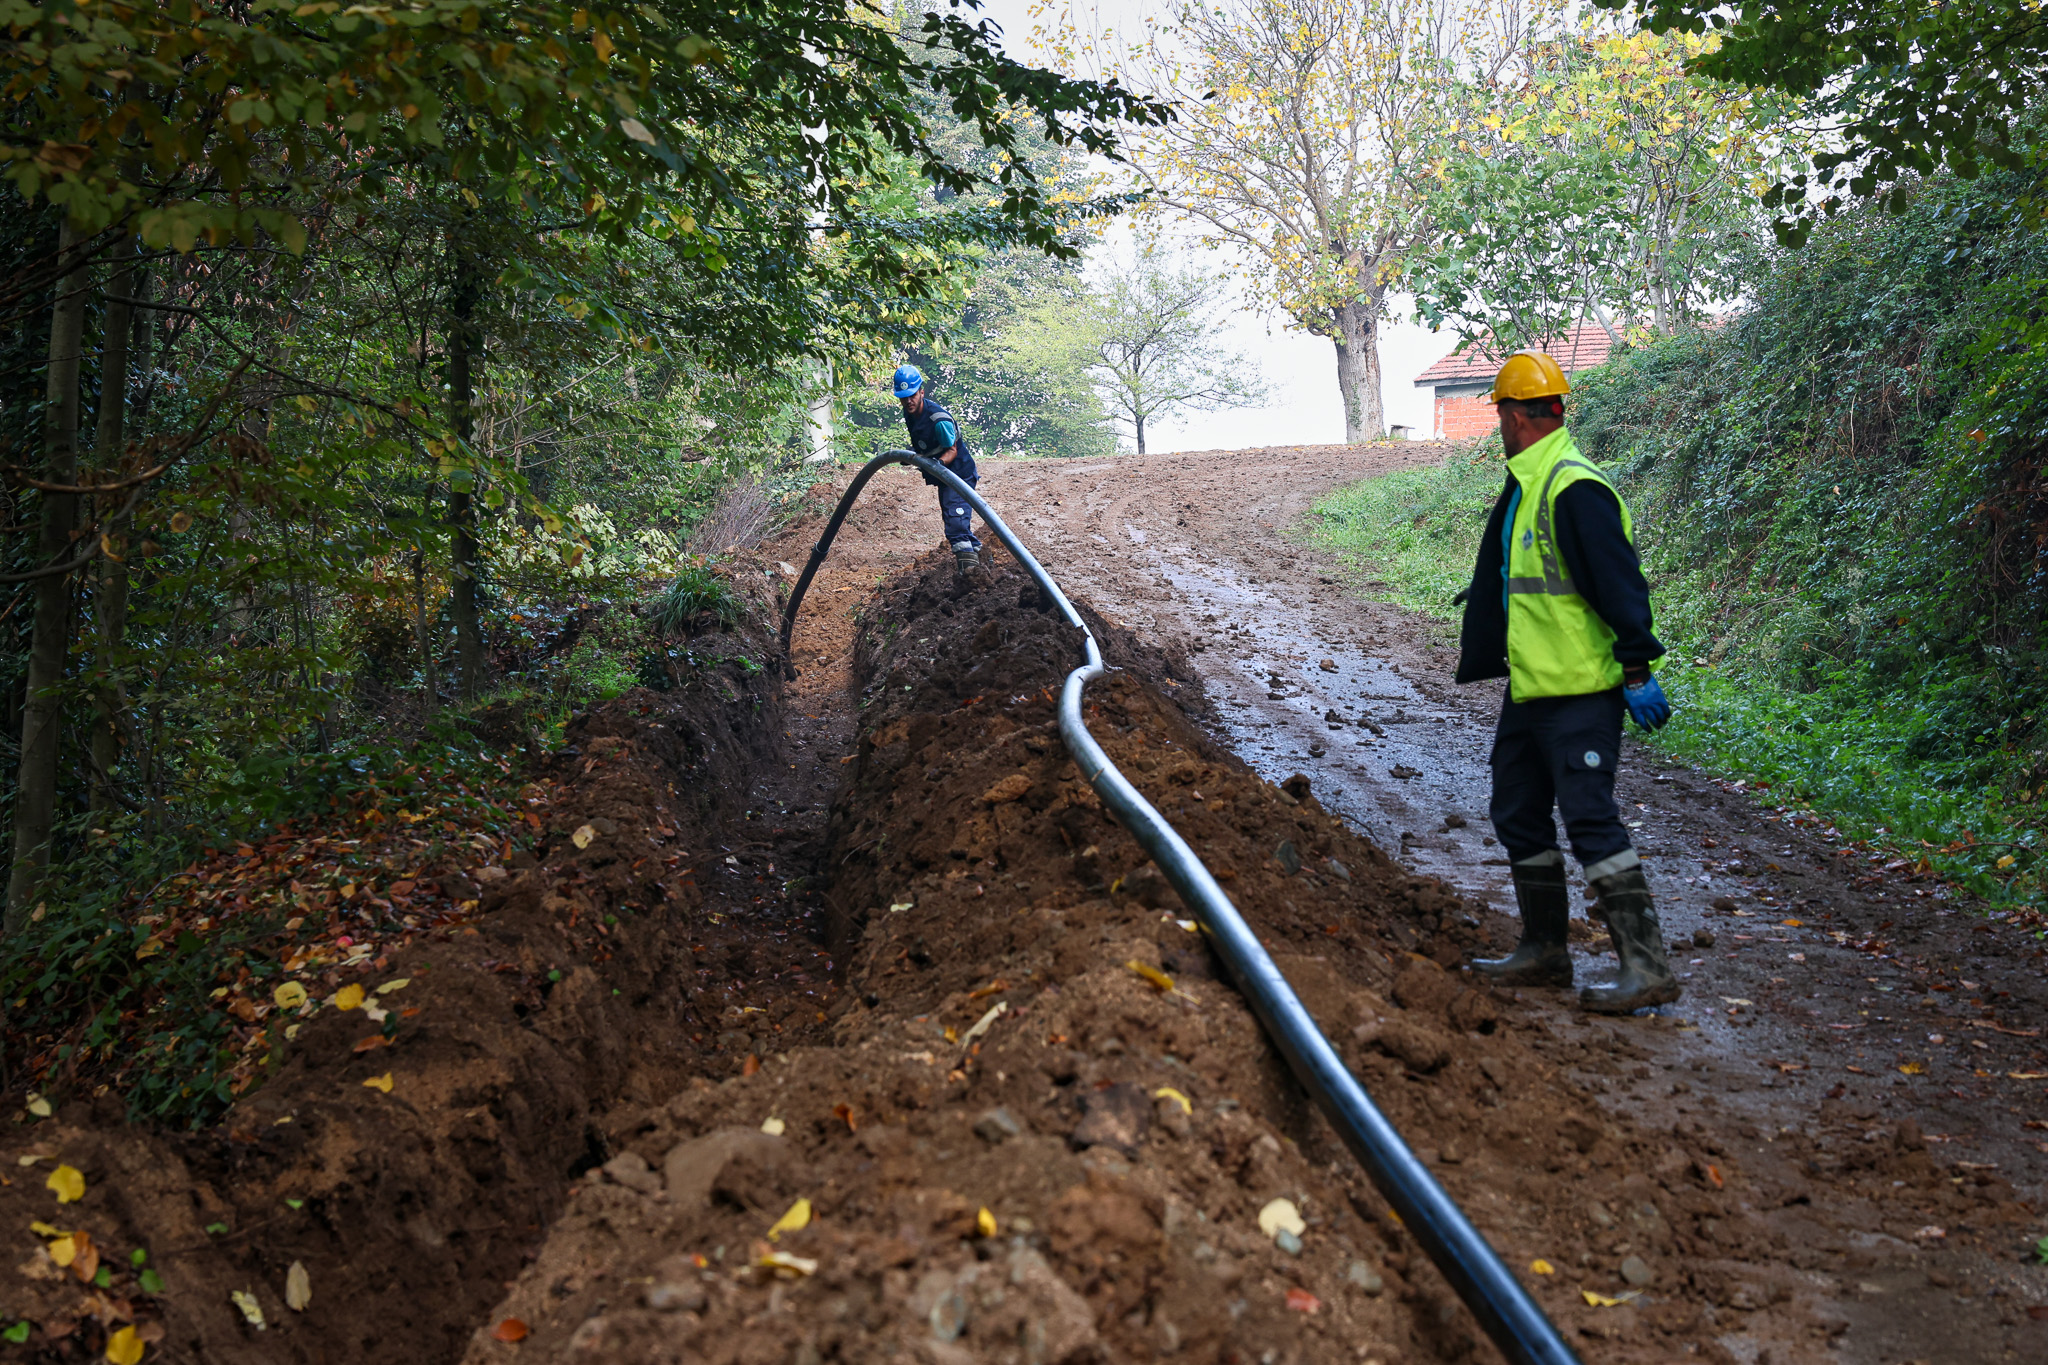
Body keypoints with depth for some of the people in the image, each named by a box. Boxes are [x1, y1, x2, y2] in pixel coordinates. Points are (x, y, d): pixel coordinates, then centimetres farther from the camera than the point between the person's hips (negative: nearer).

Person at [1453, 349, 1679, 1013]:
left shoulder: (1575, 488, -17)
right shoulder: (1524, 487, 15)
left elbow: (1619, 582, -22)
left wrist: (1637, 669, -24)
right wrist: (1480, 654, 34)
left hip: (1580, 692, -11)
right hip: (1530, 688, 11)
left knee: (1590, 819, -12)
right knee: (1519, 815, 16)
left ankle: (1647, 966, -7)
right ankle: (1544, 951, 27)